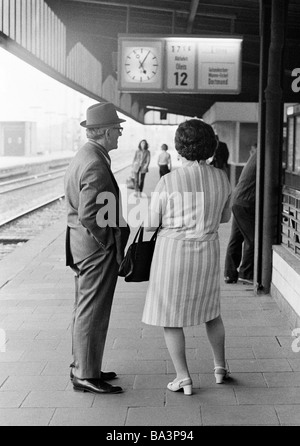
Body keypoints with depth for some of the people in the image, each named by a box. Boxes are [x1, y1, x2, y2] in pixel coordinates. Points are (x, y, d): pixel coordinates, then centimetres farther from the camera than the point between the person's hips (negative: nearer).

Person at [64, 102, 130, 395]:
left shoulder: (83, 157, 11)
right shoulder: (95, 165, -21)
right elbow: (89, 215, -26)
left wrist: (116, 235, 15)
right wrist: (111, 243, -14)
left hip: (83, 246, 11)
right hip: (97, 248, -11)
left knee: (85, 309, 18)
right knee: (93, 313, -2)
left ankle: (82, 366, 29)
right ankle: (85, 376, 7)